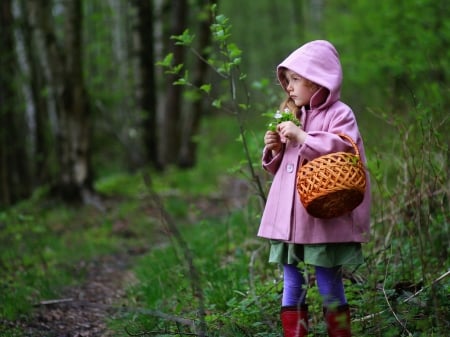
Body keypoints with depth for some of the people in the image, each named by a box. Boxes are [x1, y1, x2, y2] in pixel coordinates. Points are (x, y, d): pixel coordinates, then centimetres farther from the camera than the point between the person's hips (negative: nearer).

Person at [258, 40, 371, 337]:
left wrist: (303, 138, -21)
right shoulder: (293, 116, 16)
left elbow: (345, 150, -22)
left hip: (324, 219, -7)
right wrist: (275, 149, 2)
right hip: (290, 219, 7)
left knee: (329, 286, 1)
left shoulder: (339, 114, -5)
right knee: (292, 286, 8)